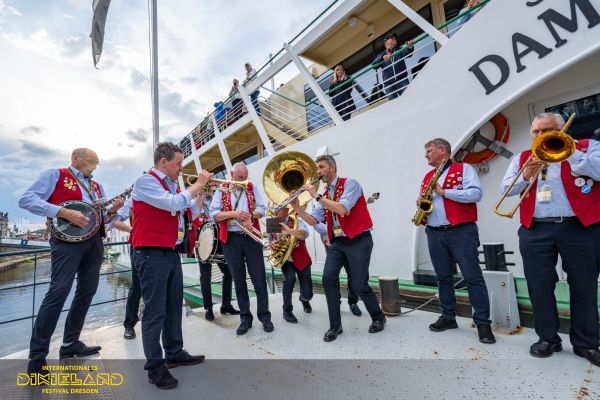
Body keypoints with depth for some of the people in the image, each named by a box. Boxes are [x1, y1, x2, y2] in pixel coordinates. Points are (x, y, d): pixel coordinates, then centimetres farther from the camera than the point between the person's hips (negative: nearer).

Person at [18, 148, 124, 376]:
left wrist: (111, 211, -3)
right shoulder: (56, 175, 3)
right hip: (67, 238, -7)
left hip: (95, 240, 7)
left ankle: (70, 343, 24)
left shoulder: (96, 185, 20)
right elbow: (26, 200, -9)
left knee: (87, 291, 10)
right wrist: (65, 213, -20)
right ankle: (37, 358, -2)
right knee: (58, 292, -12)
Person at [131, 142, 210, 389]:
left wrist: (201, 192, 9)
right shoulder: (146, 181, -10)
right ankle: (155, 367, 11)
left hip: (172, 253, 9)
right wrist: (196, 185, -13)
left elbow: (189, 212, 20)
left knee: (174, 306, 15)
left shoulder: (172, 186, 14)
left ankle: (175, 353, 29)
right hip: (152, 254, -9)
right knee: (155, 311, -2)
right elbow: (175, 204, -25)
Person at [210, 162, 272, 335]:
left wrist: (250, 215, -17)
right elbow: (213, 214, -4)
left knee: (259, 278, 2)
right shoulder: (221, 191, 6)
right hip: (231, 239, 0)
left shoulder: (252, 188, 10)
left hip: (251, 237, 1)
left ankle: (264, 316, 14)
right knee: (239, 280, 7)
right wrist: (234, 213, -18)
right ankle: (245, 318, 19)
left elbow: (261, 209, 4)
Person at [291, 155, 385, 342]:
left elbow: (342, 210, -23)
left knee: (359, 284, -6)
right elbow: (313, 221, 7)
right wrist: (298, 208, -9)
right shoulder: (325, 195, 13)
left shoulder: (349, 183, -7)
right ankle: (335, 325, 6)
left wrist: (317, 196, -20)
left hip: (358, 240, -6)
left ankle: (378, 317, 24)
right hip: (337, 242, 6)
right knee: (328, 278, -9)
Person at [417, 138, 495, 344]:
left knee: (473, 277, -2)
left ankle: (483, 323, 9)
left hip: (461, 231, -5)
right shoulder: (427, 177, 18)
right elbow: (422, 201, 22)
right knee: (443, 277, 11)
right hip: (434, 234, 6)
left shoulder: (463, 169, 1)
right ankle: (448, 317, 23)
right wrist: (420, 203, -2)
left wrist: (443, 191, -14)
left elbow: (476, 193, -12)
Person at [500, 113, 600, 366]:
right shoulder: (522, 158, 15)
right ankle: (547, 338, 19)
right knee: (539, 286, 4)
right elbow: (504, 189, 7)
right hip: (535, 231, 2)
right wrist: (525, 177, -10)